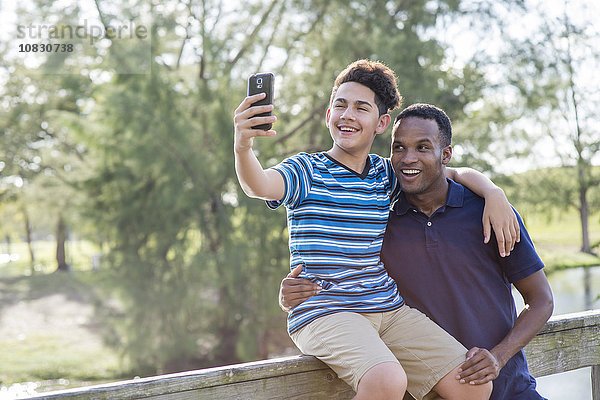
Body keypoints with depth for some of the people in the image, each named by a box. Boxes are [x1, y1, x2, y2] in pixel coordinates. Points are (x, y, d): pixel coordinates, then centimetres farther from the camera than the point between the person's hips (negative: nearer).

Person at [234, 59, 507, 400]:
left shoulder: (385, 174, 13)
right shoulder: (307, 171, -1)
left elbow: (456, 174, 20)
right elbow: (260, 186, -22)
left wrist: (494, 194, -2)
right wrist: (243, 147, -44)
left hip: (389, 309, 5)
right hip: (324, 312, -5)